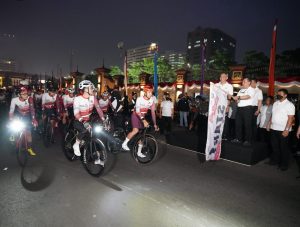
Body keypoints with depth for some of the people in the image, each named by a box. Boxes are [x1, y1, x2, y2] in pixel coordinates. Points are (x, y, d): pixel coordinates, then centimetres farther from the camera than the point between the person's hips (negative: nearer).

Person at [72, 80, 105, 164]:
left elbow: (98, 108, -13)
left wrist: (103, 119, -25)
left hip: (88, 120, 5)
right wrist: (83, 121, -45)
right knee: (84, 130, -35)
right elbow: (76, 113, -28)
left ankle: (97, 158, 6)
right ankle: (76, 145, -4)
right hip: (78, 121, -5)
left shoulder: (93, 98, -7)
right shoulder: (77, 99, -20)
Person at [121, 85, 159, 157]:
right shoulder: (139, 99, -24)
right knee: (135, 130, -26)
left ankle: (139, 152, 13)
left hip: (143, 116, 5)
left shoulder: (152, 100, -12)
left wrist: (155, 124, -10)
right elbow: (137, 111, -33)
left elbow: (153, 112, -7)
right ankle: (124, 143, -5)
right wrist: (144, 120, -45)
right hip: (136, 115, -4)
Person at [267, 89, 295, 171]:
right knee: (274, 146, 15)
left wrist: (286, 130, -20)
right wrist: (269, 124, 11)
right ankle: (275, 160, 30)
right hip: (274, 128, 6)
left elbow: (290, 118, -14)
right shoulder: (275, 103, 11)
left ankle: (284, 164, 19)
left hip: (283, 130, -6)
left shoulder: (289, 105, -9)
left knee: (284, 147, 6)